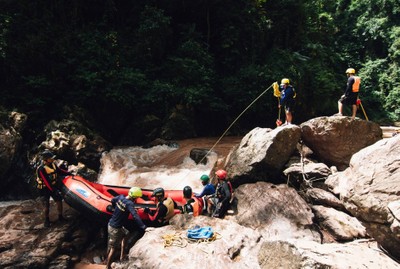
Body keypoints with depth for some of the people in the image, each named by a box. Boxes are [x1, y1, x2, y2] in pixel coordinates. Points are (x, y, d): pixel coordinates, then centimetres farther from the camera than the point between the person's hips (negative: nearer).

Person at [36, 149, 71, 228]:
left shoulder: (52, 164, -4)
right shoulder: (41, 169, -25)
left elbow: (60, 171, 12)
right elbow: (46, 182, -27)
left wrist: (69, 173, 6)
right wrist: (53, 190, -29)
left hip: (53, 186, 6)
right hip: (44, 189, -6)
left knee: (59, 200, 1)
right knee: (46, 206, -5)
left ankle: (60, 216, 18)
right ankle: (46, 220, 18)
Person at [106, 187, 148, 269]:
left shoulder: (121, 197, -5)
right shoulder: (129, 204, -28)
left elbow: (113, 200, 16)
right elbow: (135, 216, -38)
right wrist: (144, 227, -40)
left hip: (111, 224, 8)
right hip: (116, 228, -8)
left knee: (124, 235, 28)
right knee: (113, 248, 6)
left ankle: (122, 256, 34)